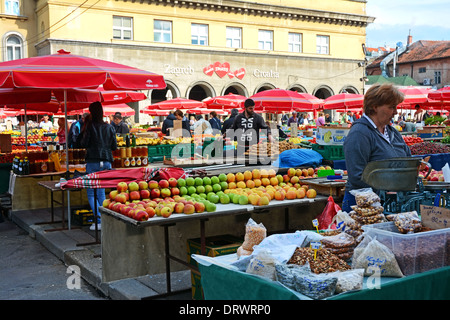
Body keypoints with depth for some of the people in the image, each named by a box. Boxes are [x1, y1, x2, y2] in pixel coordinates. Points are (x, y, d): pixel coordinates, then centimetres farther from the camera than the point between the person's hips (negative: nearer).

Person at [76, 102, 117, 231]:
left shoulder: (90, 127, -7)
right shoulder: (109, 127, 6)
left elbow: (83, 144, -8)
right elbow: (114, 146, 9)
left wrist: (83, 130, 1)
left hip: (93, 162, -4)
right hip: (106, 162, 4)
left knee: (91, 193, 3)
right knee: (101, 192, 15)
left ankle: (100, 221, -7)